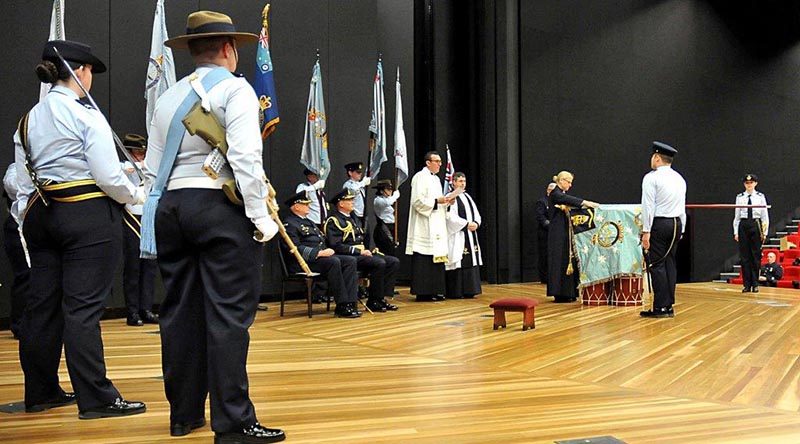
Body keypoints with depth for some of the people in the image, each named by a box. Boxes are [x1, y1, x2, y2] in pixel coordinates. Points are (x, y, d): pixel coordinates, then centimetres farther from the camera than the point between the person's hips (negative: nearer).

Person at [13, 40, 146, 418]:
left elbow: (23, 183, 13)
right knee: (83, 306, -6)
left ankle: (41, 392, 23)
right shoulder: (87, 116, -10)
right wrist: (137, 196, 3)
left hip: (40, 214, 7)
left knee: (42, 304, 12)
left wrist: (26, 220, 17)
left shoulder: (29, 120, 11)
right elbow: (108, 177, -14)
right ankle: (96, 398, 0)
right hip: (89, 216, -7)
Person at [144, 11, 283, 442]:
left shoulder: (169, 97, 15)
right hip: (221, 207, -7)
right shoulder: (235, 89, -3)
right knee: (228, 314, -6)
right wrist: (261, 217, -12)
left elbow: (152, 168, 14)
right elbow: (245, 159, -16)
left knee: (180, 311, 11)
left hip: (169, 208, 7)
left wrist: (161, 218, 20)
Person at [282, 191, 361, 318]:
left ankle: (349, 303, -21)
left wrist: (327, 250, 7)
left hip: (322, 256, 9)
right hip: (303, 262, -9)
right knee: (334, 262, -33)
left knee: (350, 261, -12)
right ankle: (342, 306, -28)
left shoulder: (308, 221, 26)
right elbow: (295, 249, -19)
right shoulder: (289, 224, -5)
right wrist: (319, 253, -23)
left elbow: (322, 240, 29)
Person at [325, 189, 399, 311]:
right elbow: (336, 246, -18)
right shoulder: (333, 221, -7)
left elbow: (365, 238, 29)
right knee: (379, 263, -30)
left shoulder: (353, 218, 22)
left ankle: (382, 297, -8)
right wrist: (359, 251, -20)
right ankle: (373, 301, -18)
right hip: (348, 257, -9)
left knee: (394, 262, -6)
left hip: (363, 254, 9)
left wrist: (368, 250, 9)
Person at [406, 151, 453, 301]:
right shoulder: (420, 177, -8)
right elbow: (418, 201, -17)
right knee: (424, 260, -8)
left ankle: (435, 291, 12)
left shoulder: (436, 179, 19)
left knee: (437, 258, 7)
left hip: (437, 225, 9)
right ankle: (423, 292, -4)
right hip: (424, 227, -9)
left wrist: (446, 201, 5)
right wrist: (437, 201, -18)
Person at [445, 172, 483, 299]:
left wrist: (476, 223, -4)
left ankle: (468, 291, 11)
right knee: (458, 263, -8)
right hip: (457, 235, -8)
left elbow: (476, 213, 16)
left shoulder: (468, 197, 17)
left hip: (470, 235, 8)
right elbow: (451, 217, -16)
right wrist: (467, 224, -17)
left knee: (470, 262, 6)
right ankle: (455, 292, -3)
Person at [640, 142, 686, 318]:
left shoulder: (652, 178, -9)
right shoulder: (679, 179, 13)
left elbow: (648, 206, -14)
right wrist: (681, 229, 18)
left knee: (657, 265, -5)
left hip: (658, 224, -7)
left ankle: (660, 307, -6)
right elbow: (682, 207, 14)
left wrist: (646, 231, -14)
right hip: (676, 224, 7)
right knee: (670, 264, 9)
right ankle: (669, 306, 11)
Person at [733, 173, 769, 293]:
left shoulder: (760, 196, 3)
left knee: (756, 255, 2)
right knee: (744, 256, 2)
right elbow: (736, 216, 7)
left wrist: (765, 232, -1)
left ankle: (755, 284, 10)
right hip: (743, 226, 1)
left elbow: (765, 215, 3)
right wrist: (736, 232, 2)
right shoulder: (740, 197, 5)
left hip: (756, 226, -1)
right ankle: (747, 284, 8)